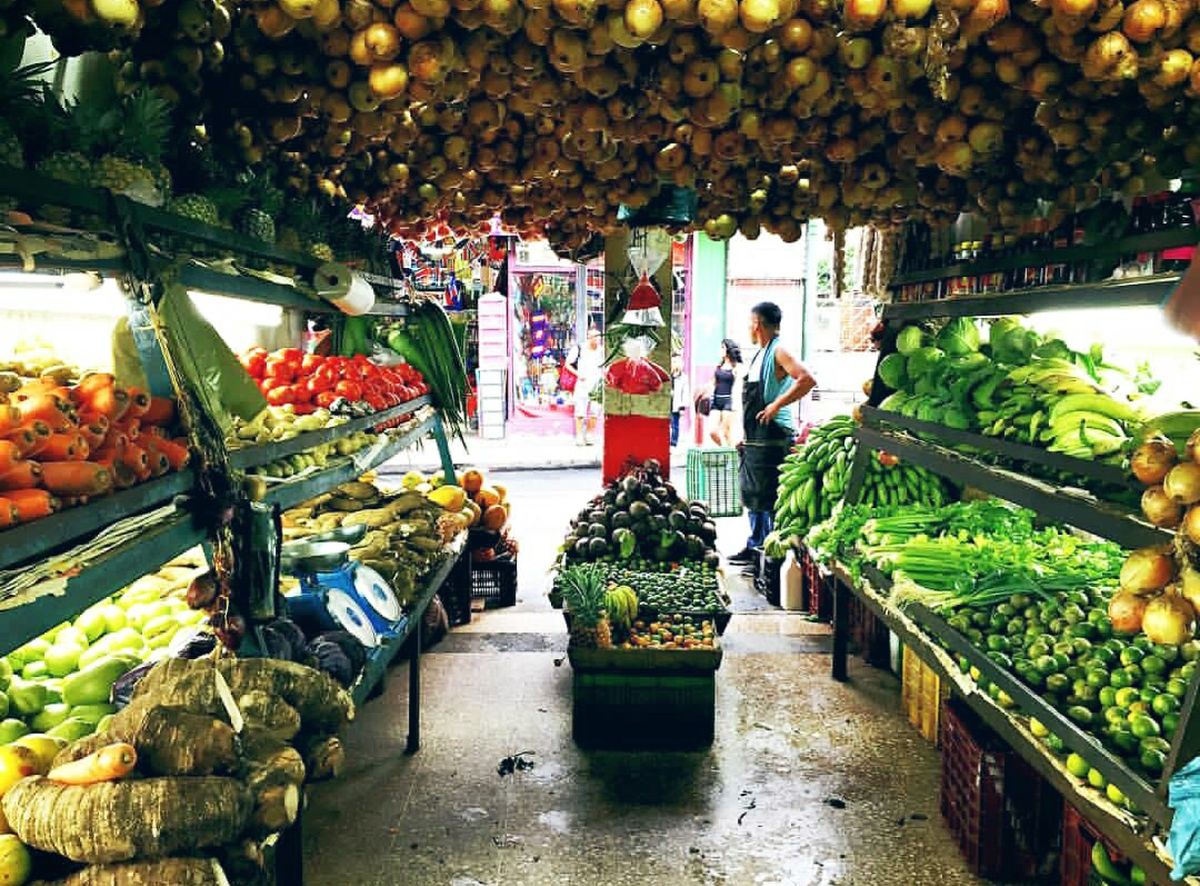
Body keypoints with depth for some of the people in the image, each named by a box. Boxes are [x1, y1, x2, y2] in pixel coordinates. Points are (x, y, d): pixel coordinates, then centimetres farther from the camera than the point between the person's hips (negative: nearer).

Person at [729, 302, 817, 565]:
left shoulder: (778, 351, -13)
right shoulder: (761, 353, 17)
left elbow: (808, 379, -29)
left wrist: (777, 405, -23)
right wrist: (746, 435, 21)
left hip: (772, 437, -10)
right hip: (755, 439, 10)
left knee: (768, 497, -7)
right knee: (753, 495, 17)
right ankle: (755, 547, 28)